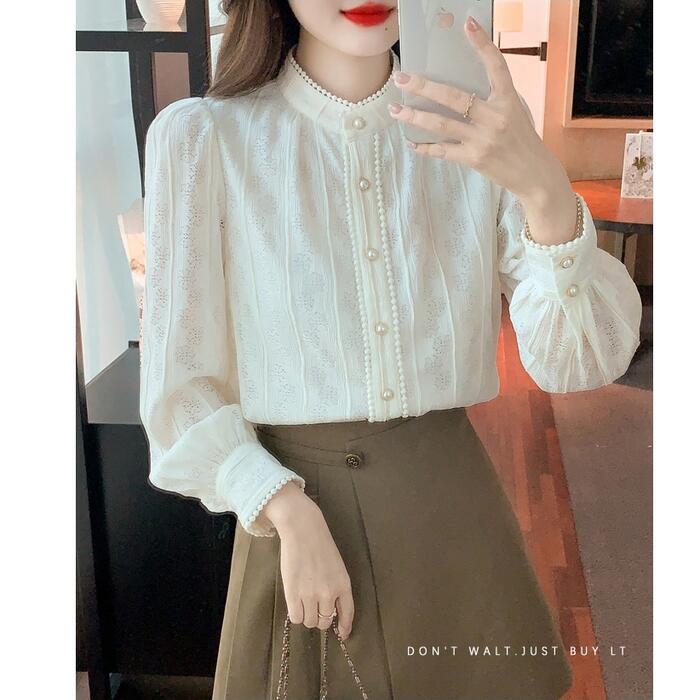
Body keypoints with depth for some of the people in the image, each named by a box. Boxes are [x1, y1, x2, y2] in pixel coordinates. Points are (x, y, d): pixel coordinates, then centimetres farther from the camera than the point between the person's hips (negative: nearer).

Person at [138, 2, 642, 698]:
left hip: (454, 509, 3)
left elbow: (579, 361, -11)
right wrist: (290, 516, -18)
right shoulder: (201, 137, -9)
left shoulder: (477, 130, -3)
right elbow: (182, 388, -6)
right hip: (291, 499, -2)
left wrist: (544, 187, -26)